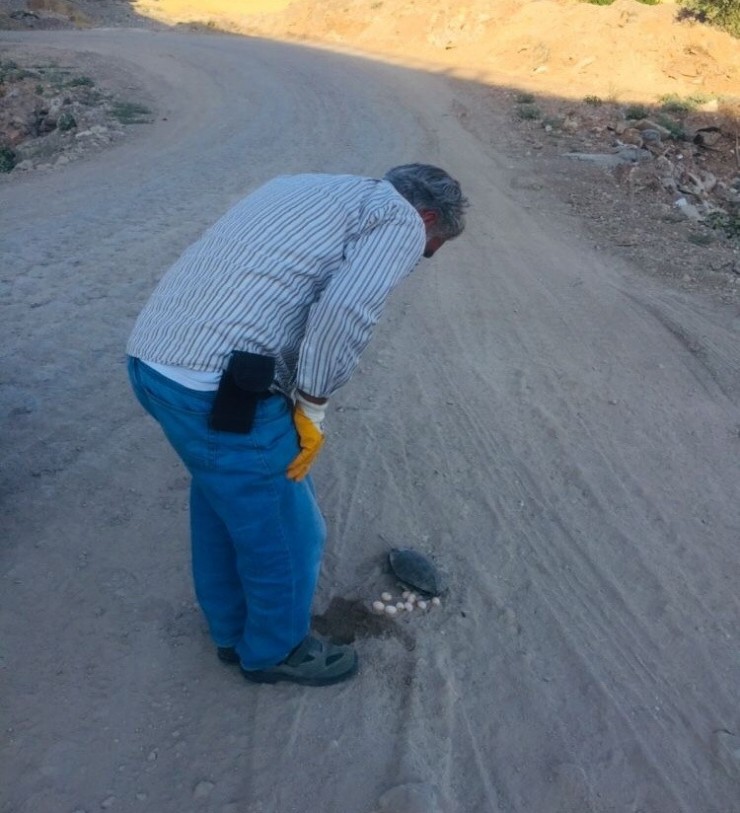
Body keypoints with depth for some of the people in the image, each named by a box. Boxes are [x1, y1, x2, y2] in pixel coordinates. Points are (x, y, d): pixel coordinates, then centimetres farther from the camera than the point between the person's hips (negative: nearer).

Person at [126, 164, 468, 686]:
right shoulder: (402, 222, 1)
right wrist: (312, 410, -5)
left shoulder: (306, 189, 25)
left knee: (221, 498, 28)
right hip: (221, 387, -9)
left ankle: (232, 629, 48)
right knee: (285, 531, 14)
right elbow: (346, 311, -18)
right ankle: (275, 650, 38)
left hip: (151, 358, 9)